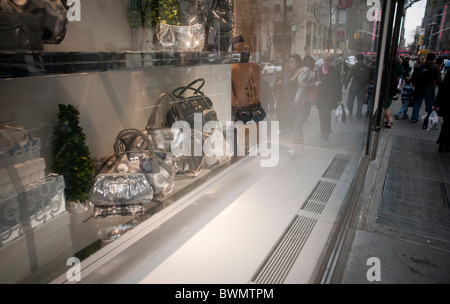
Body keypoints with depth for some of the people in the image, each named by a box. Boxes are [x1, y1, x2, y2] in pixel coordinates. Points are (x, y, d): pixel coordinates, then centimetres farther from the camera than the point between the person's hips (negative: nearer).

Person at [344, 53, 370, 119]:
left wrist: (345, 85, -4)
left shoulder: (354, 67, -10)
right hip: (363, 87, 3)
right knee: (360, 101, 10)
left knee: (350, 100, 10)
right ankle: (358, 114, 13)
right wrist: (366, 85, 16)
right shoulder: (367, 67, -1)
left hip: (354, 86, -2)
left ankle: (350, 113, 15)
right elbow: (369, 77, 5)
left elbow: (349, 76, -10)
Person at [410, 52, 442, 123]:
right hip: (429, 89, -4)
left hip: (418, 88, 4)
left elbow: (413, 78, 12)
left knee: (417, 103, 12)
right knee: (429, 104, 4)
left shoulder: (418, 67, 7)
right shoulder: (435, 67, -7)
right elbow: (439, 80, -12)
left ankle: (414, 118, 12)